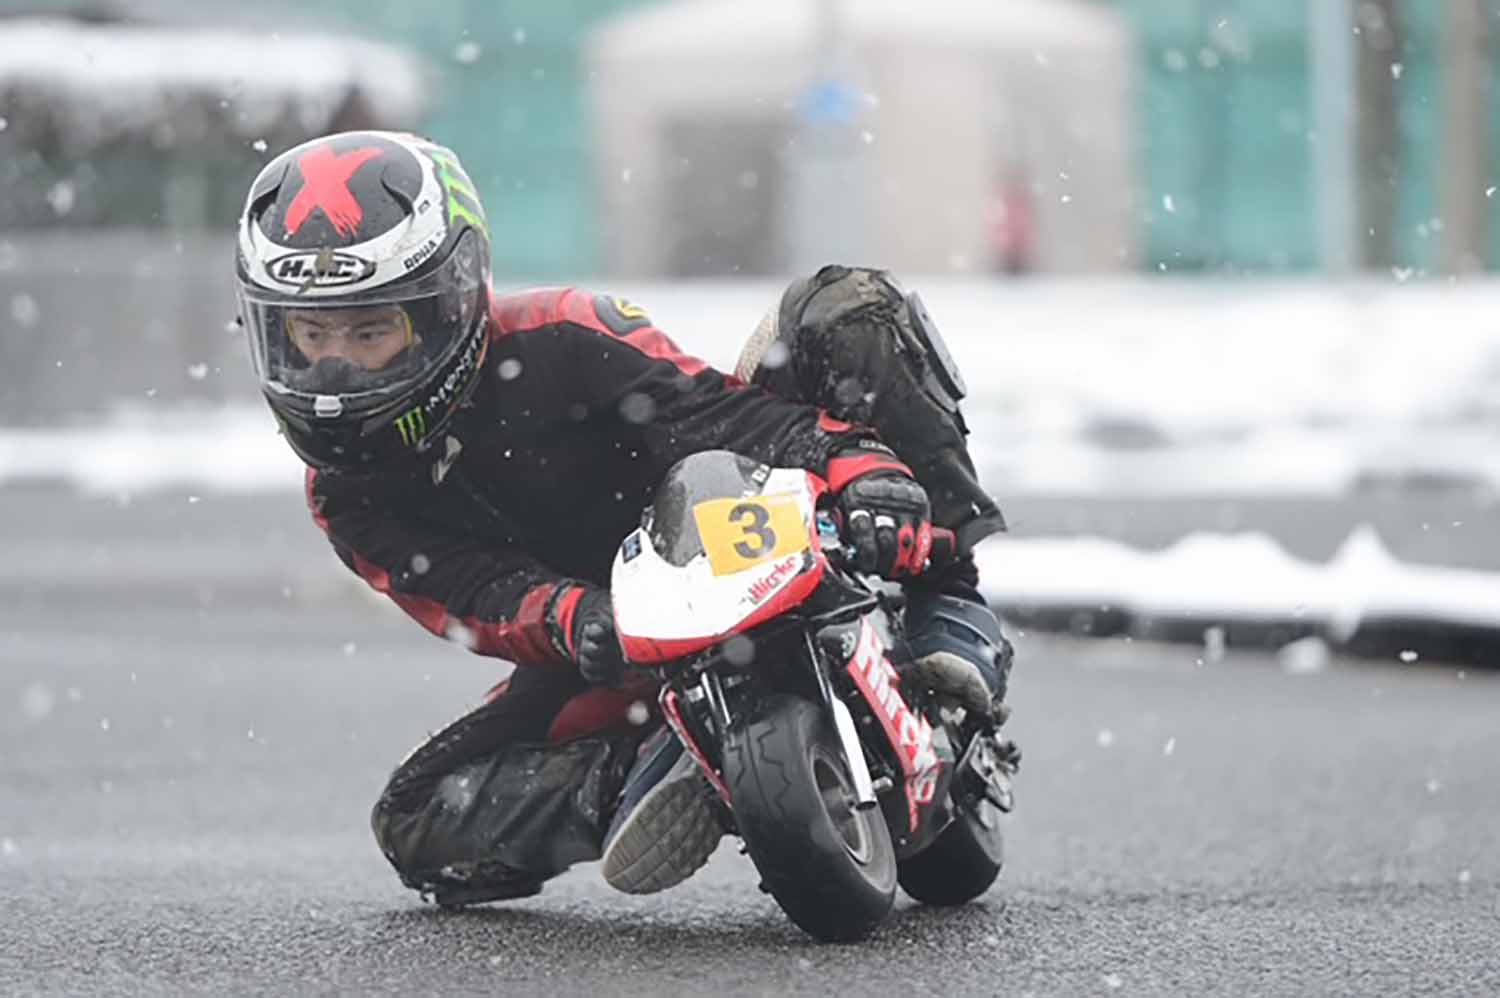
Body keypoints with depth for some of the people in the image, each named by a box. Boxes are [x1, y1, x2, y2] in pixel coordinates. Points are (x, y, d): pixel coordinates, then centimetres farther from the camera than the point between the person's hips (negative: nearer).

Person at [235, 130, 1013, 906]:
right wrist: (569, 621, -44)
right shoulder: (345, 496, -6)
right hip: (615, 664, 4)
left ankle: (948, 608, -28)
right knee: (418, 830, -15)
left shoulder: (555, 339, -18)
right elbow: (477, 599, -20)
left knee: (848, 309, -24)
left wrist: (859, 461, -49)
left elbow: (713, 407, -30)